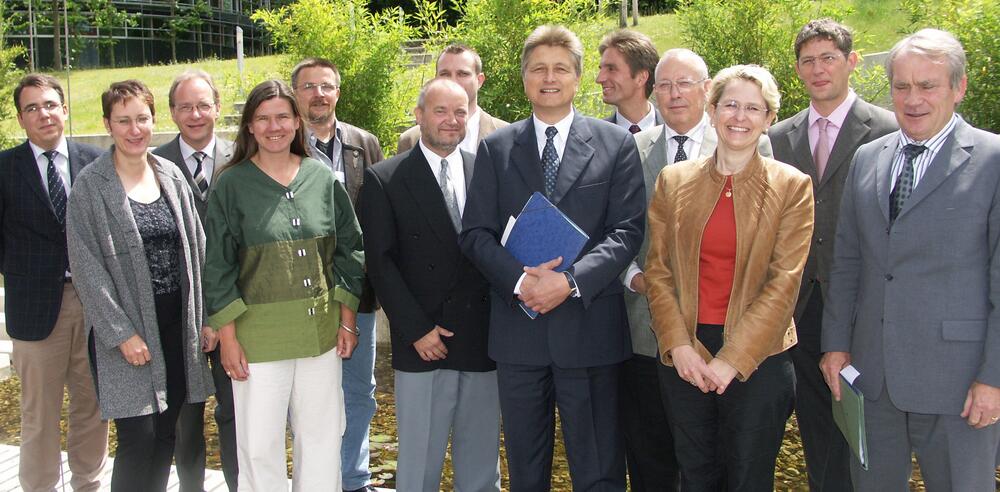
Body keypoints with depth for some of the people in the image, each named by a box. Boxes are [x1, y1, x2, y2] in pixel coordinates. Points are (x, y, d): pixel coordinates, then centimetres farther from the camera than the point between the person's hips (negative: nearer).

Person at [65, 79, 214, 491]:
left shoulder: (170, 175, 6)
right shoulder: (90, 184, -7)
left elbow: (195, 245, 8)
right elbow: (86, 265, -10)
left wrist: (203, 316, 3)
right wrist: (122, 333, -14)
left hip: (176, 324, 5)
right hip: (125, 328, -4)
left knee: (166, 434, 11)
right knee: (138, 437, -7)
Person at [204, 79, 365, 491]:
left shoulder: (323, 178, 4)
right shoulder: (232, 185, -3)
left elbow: (349, 249, 9)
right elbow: (217, 266, -2)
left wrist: (347, 319, 4)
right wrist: (227, 337, -6)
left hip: (321, 330, 3)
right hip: (258, 334, -2)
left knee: (323, 438, 10)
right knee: (260, 445, 4)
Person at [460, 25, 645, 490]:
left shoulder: (616, 144, 3)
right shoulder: (496, 148, 8)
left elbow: (627, 231, -4)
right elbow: (475, 233, 3)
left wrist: (571, 281, -17)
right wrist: (519, 279, -15)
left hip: (589, 325, -2)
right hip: (517, 327, 2)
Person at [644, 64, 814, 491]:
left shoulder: (792, 187, -2)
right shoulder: (673, 180, 5)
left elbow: (784, 282, -8)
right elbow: (658, 269, 3)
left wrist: (731, 359, -14)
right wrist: (678, 345, -9)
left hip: (757, 356, -2)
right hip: (683, 355, 2)